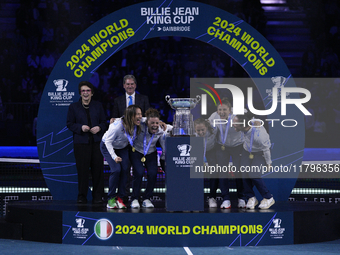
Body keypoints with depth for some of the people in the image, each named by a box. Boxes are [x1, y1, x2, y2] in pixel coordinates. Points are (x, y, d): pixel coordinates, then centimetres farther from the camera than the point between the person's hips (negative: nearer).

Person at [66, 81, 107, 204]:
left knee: (98, 169, -1)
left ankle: (97, 196, 6)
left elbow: (104, 122, 14)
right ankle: (82, 196, 5)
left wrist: (99, 128, -8)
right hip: (81, 142, -2)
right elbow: (70, 124, 5)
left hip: (97, 142, 2)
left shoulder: (98, 106, 13)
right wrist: (81, 127, -13)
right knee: (82, 169, -5)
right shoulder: (73, 106, 8)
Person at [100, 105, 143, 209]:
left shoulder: (137, 125, -20)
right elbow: (108, 141, -26)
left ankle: (120, 197, -6)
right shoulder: (118, 125, -36)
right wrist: (114, 156, -34)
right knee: (116, 169, -21)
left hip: (122, 147, 5)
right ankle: (110, 199, -9)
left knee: (125, 168, -14)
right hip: (107, 146, -5)